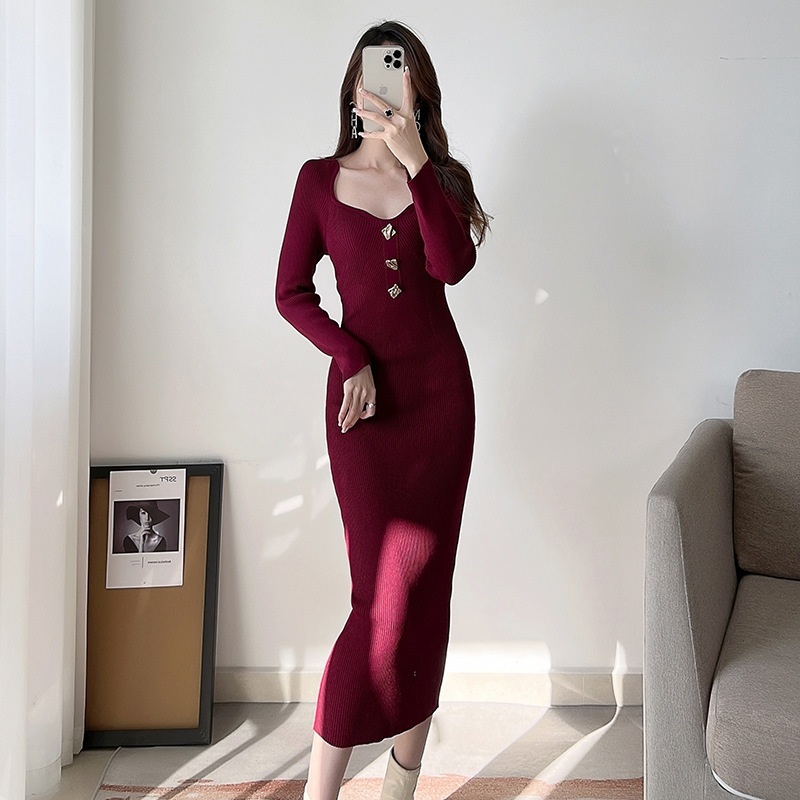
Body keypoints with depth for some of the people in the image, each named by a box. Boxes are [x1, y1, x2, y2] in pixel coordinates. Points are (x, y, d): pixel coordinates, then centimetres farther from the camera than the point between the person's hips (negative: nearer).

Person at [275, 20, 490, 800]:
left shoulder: (440, 176, 9)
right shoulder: (320, 178, 6)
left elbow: (453, 265, -11)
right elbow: (290, 292, 3)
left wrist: (415, 163, -15)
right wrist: (351, 358, -10)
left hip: (440, 388, 2)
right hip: (364, 393, -2)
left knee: (424, 589, 5)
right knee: (384, 596, -9)